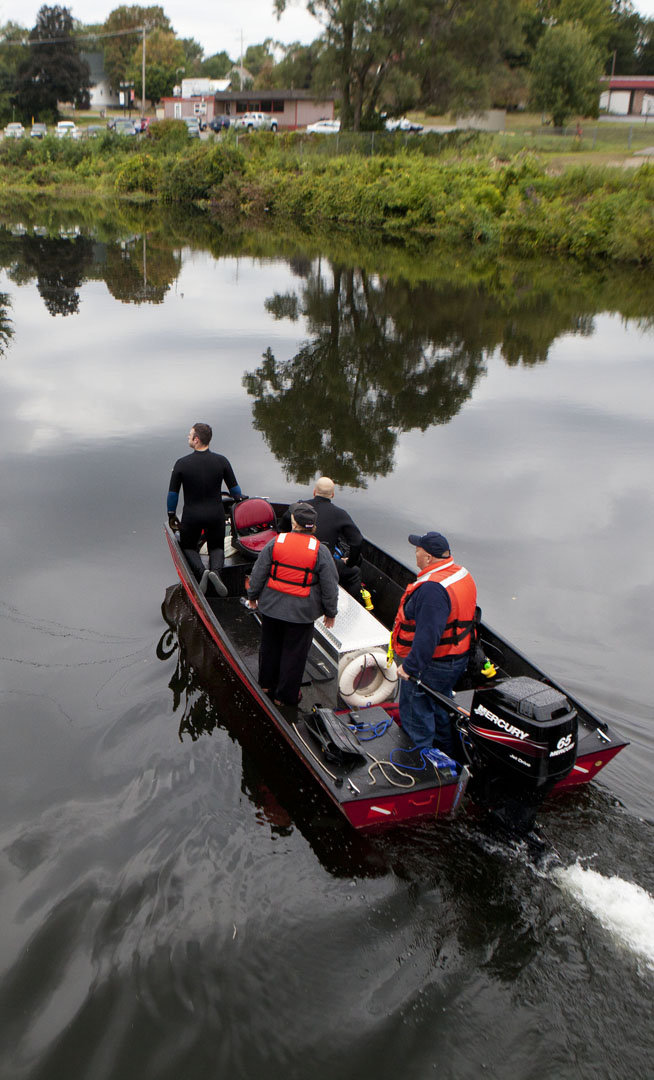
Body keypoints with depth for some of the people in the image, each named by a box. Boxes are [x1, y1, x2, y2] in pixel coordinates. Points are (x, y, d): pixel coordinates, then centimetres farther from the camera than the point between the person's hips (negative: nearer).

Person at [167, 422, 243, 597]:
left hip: (191, 516, -1)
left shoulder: (181, 464, -11)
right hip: (216, 515, 2)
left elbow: (172, 493, -4)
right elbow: (235, 489, 2)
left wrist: (171, 515, 12)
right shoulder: (221, 461, -7)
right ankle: (216, 570, -11)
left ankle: (201, 571, -10)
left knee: (188, 547, 21)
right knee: (217, 547, 23)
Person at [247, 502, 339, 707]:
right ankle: (285, 695, 21)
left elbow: (258, 572, 1)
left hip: (271, 606, 3)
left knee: (270, 645, 22)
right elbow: (330, 586, -7)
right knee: (294, 652, 10)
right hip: (300, 612, -3)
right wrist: (330, 612, 5)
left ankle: (267, 683, 41)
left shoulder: (276, 542, -6)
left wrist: (253, 595, 16)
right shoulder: (320, 551, -11)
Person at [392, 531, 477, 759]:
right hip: (457, 660, 10)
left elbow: (428, 635, -32)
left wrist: (409, 666, -25)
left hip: (431, 666, -10)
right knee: (440, 706, 26)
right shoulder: (461, 574, 2)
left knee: (416, 712, 6)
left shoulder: (432, 589, -29)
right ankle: (448, 755, 41)